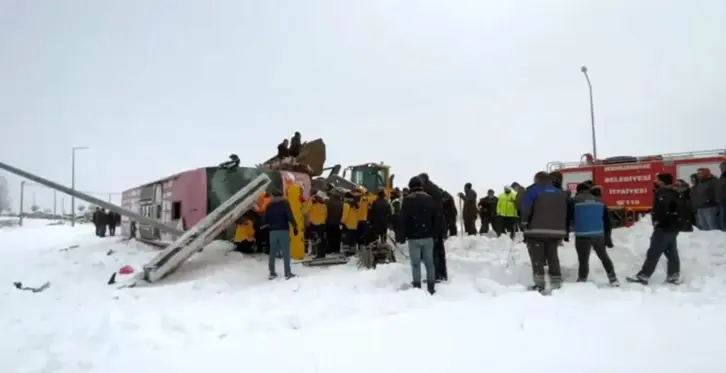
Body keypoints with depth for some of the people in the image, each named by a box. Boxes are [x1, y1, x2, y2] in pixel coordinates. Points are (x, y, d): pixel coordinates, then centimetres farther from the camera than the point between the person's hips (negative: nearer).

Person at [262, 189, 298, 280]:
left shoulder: (269, 205, 10)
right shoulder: (284, 203, 0)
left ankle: (272, 273, 12)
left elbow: (264, 220, 9)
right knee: (286, 252, -3)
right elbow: (289, 216, -12)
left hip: (273, 231, 4)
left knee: (272, 253, 10)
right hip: (284, 230, -3)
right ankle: (288, 273, -6)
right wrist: (295, 226, -6)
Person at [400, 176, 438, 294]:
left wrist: (405, 234, 3)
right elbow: (437, 218, 6)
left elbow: (403, 219, -9)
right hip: (428, 237, 4)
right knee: (429, 262, 9)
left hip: (414, 237, -4)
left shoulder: (408, 200, -6)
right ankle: (431, 288, 13)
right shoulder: (430, 199, 7)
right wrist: (434, 233, 13)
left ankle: (417, 288, 1)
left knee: (416, 264, 0)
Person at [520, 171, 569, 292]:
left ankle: (539, 284, -4)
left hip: (536, 230, -5)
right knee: (552, 257, 16)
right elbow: (566, 212, 16)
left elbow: (525, 209, -12)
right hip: (557, 231, 5)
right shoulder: (561, 193, 15)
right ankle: (557, 283, 17)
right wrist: (565, 231, 22)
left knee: (537, 258, 0)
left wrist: (524, 224, -1)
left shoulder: (533, 191, -3)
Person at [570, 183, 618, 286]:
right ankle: (613, 279, 23)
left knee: (583, 259, 0)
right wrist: (607, 236, 21)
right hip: (599, 235, 4)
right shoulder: (600, 201, 15)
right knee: (604, 257, 20)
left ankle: (582, 281, -1)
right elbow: (607, 220, 17)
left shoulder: (574, 201, 0)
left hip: (582, 236, -4)